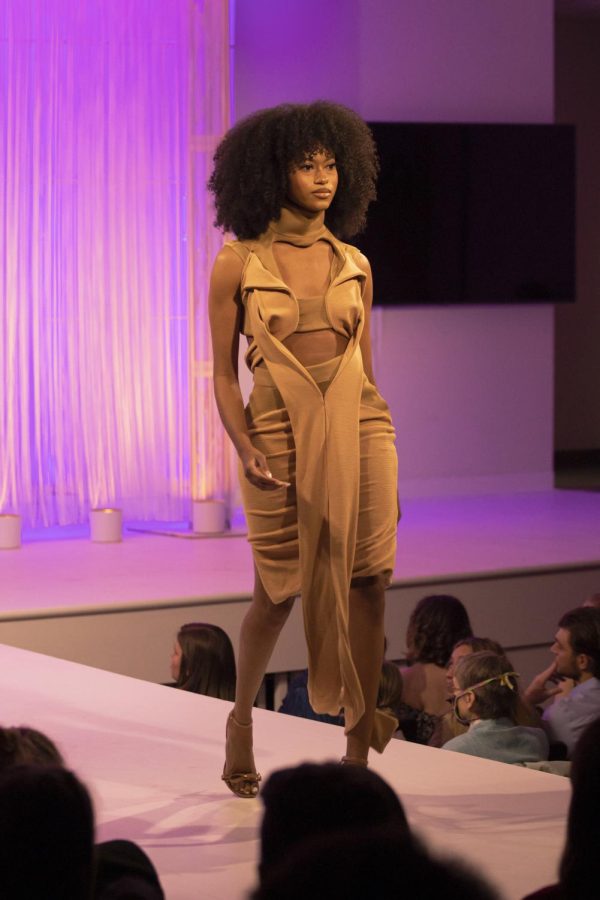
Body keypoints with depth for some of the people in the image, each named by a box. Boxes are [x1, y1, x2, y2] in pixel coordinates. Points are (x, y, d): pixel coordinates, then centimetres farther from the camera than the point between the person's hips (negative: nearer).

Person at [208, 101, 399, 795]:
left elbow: (365, 367, 14)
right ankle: (241, 722, 32)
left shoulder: (354, 264, 9)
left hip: (357, 428, 3)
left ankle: (359, 758, 5)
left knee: (368, 588, -3)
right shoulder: (238, 264, -1)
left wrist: (388, 470, 14)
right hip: (279, 433, -3)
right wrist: (246, 451, -14)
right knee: (278, 594, 4)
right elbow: (223, 372, 0)